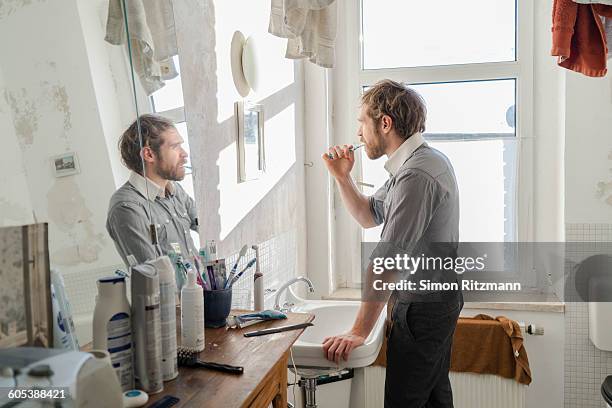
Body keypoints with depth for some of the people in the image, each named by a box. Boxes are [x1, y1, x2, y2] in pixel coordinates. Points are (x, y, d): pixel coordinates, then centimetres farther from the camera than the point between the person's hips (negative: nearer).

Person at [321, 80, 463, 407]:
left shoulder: (416, 176, -25)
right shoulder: (419, 162, 10)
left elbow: (387, 261, -28)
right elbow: (369, 216, 17)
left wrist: (359, 332, -25)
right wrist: (342, 177, 3)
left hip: (422, 307, -10)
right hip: (437, 298, 10)